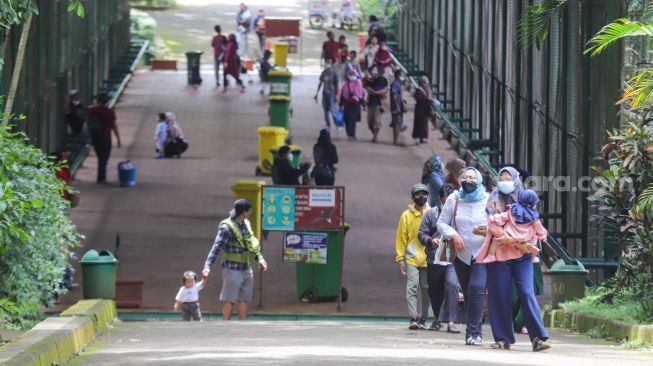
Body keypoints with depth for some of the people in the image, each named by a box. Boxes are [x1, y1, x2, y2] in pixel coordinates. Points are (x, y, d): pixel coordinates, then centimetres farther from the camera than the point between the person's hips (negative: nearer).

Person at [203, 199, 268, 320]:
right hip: (232, 269, -7)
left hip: (246, 269, 7)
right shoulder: (227, 227, -17)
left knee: (244, 300, 8)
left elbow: (253, 244, 24)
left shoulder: (246, 224, 8)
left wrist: (260, 258, 16)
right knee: (229, 300, -3)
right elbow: (216, 247, -25)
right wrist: (208, 266, -34)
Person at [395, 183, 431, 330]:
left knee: (426, 289, 6)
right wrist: (401, 258, 0)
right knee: (412, 287, -10)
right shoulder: (407, 215, 5)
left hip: (428, 258, 2)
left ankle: (423, 318, 15)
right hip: (412, 257, -1)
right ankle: (413, 318, -14)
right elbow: (401, 238, 5)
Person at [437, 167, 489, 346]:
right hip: (461, 254, 3)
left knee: (477, 289, -19)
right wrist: (453, 235, -12)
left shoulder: (488, 201, -1)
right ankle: (476, 331, 16)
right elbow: (441, 223, 5)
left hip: (482, 253, -3)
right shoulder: (454, 200, 5)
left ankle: (473, 331, -19)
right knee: (467, 293, 6)